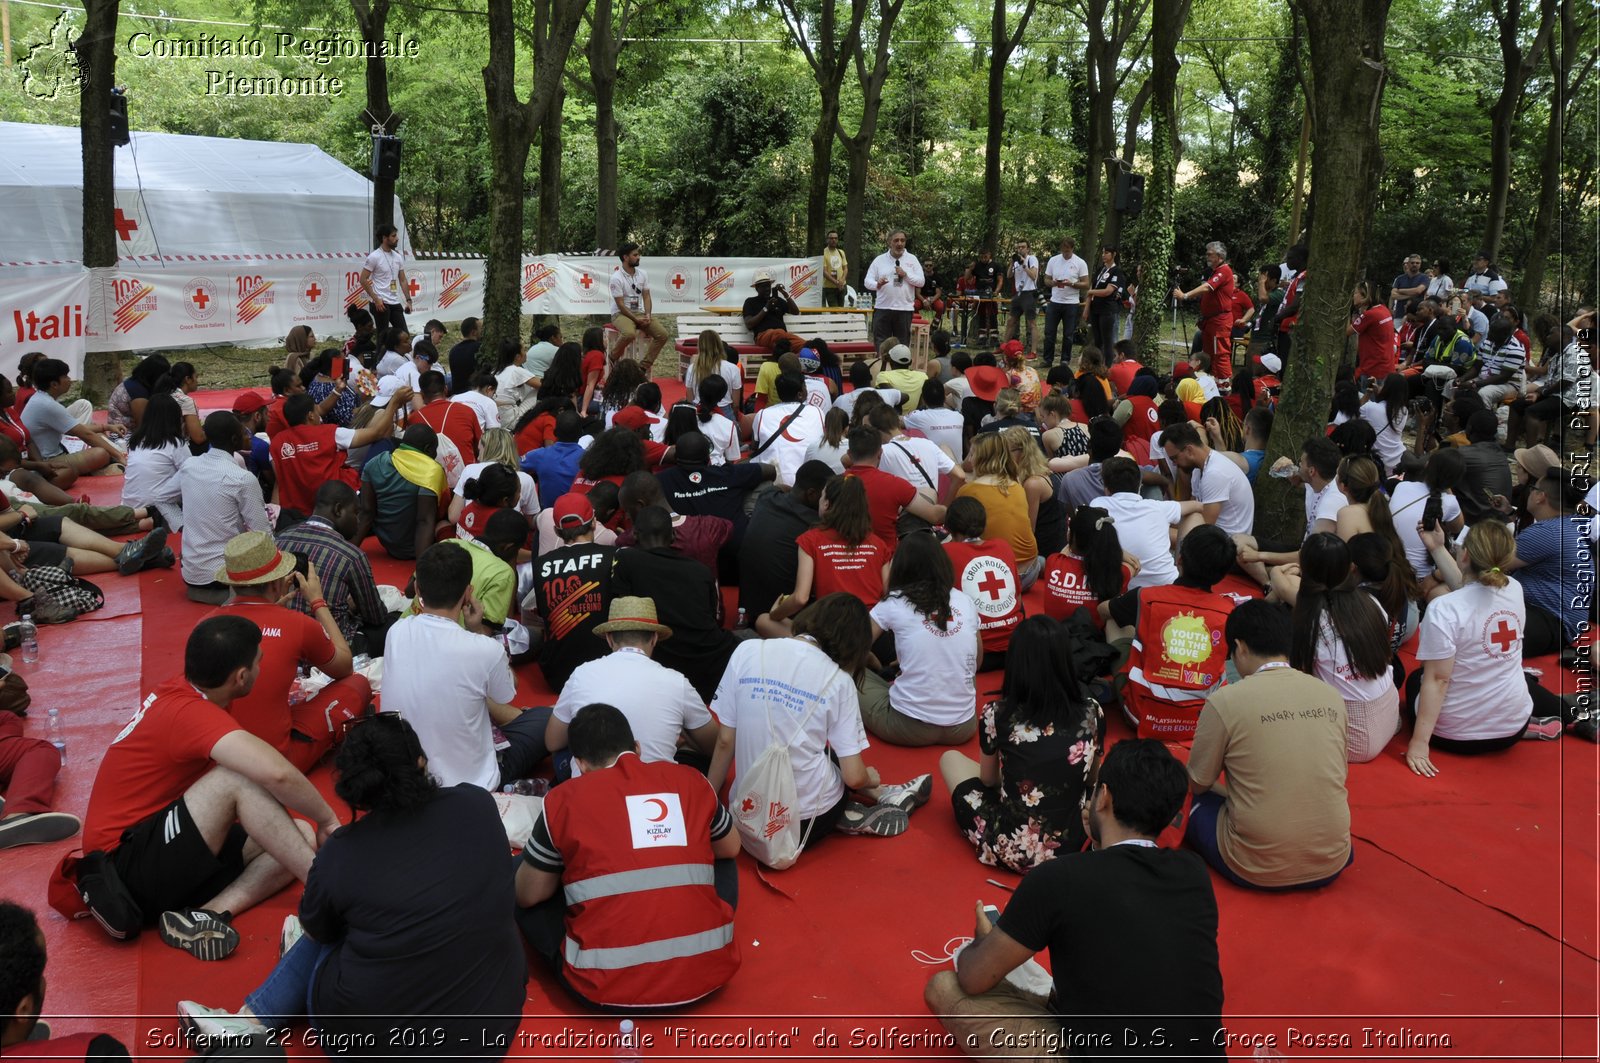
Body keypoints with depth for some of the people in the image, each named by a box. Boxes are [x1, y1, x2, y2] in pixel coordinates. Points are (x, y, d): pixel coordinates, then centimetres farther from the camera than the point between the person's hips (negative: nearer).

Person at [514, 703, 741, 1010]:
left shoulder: (564, 798, 0)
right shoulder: (691, 780, 7)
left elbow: (527, 895, 10)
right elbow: (731, 848, 25)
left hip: (608, 987, -2)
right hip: (707, 973, 3)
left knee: (516, 873, 19)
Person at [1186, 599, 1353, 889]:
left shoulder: (1225, 701, -12)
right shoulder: (1331, 696, 0)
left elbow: (1198, 785, 0)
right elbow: (1337, 776, 15)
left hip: (1257, 870, -5)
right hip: (1331, 864, 5)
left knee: (1193, 803, 21)